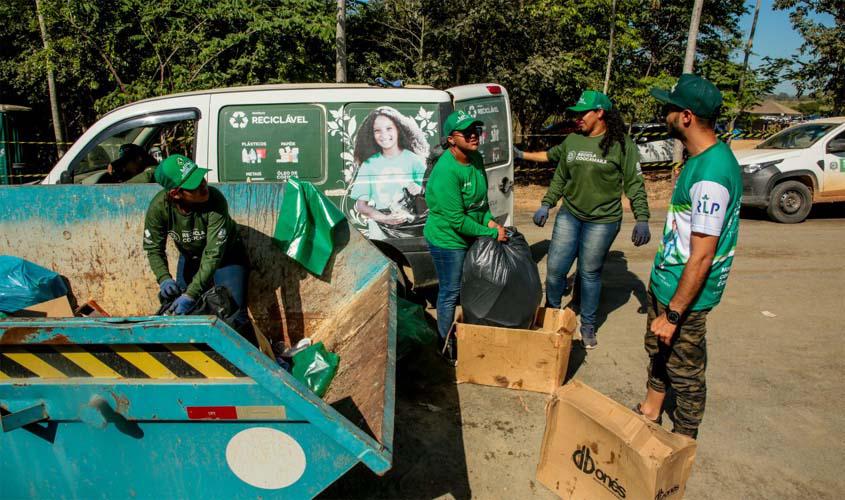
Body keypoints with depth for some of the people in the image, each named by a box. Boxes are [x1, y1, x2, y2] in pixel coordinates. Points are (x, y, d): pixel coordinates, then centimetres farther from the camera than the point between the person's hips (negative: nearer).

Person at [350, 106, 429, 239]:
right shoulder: (369, 163, 6)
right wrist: (385, 218, -12)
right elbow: (361, 205, 5)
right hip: (379, 226, 1)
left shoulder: (414, 160, 4)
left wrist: (419, 191, -19)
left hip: (409, 223, -1)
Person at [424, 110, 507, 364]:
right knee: (451, 292, 6)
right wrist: (492, 234, -20)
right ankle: (447, 345, 27)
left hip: (471, 236, 8)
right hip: (447, 240, -8)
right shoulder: (446, 171, -29)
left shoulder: (476, 158, -2)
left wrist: (490, 221, -5)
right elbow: (457, 220, -27)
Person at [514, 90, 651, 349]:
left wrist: (642, 219, -11)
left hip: (602, 221, -4)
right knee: (554, 269, 3)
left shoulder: (622, 144, -7)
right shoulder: (571, 141, 6)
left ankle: (588, 326, 25)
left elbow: (634, 184, -6)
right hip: (569, 216, 4)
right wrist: (546, 205, 7)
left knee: (590, 274, 6)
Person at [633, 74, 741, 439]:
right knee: (657, 351, 25)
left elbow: (702, 257, -27)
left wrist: (673, 314, -22)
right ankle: (650, 412, 46)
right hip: (665, 280, 10)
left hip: (685, 292, -10)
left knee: (685, 372, 9)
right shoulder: (704, 157, 4)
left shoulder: (710, 176, -28)